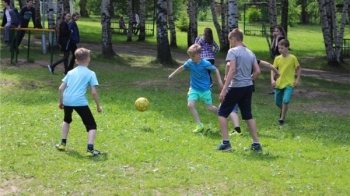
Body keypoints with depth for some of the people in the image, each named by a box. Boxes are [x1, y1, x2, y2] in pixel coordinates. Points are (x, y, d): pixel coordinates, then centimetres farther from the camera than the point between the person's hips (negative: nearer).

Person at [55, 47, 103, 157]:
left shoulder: (71, 72, 20)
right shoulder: (90, 74, 8)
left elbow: (61, 88, 15)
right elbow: (93, 92, 0)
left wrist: (61, 102, 28)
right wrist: (98, 105, 12)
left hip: (67, 100, 5)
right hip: (80, 101, -5)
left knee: (66, 120, 34)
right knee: (91, 125, 6)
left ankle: (63, 144, 33)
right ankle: (90, 149, -9)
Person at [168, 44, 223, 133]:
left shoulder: (205, 64, -18)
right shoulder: (189, 62, -7)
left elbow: (216, 70, -6)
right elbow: (182, 68, 12)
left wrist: (220, 82, -10)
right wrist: (172, 75, 19)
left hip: (205, 89, -4)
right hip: (194, 88, 4)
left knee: (210, 108, 1)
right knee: (190, 105, -14)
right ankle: (199, 125, -3)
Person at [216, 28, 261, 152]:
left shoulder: (233, 51, -9)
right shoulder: (250, 53, 12)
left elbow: (232, 70, -19)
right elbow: (257, 71, 9)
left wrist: (224, 89, -20)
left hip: (236, 87, -7)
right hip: (248, 87, 7)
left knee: (222, 113, 6)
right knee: (248, 115, 15)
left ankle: (226, 143, 0)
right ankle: (256, 144, 11)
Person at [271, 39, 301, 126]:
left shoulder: (293, 58, -8)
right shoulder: (277, 59, -1)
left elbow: (299, 68, 3)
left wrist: (297, 79, -5)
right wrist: (272, 79, -9)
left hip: (289, 84, -4)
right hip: (279, 83, 4)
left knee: (285, 101, -21)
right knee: (277, 102, 12)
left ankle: (282, 118, -7)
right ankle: (283, 111, 44)